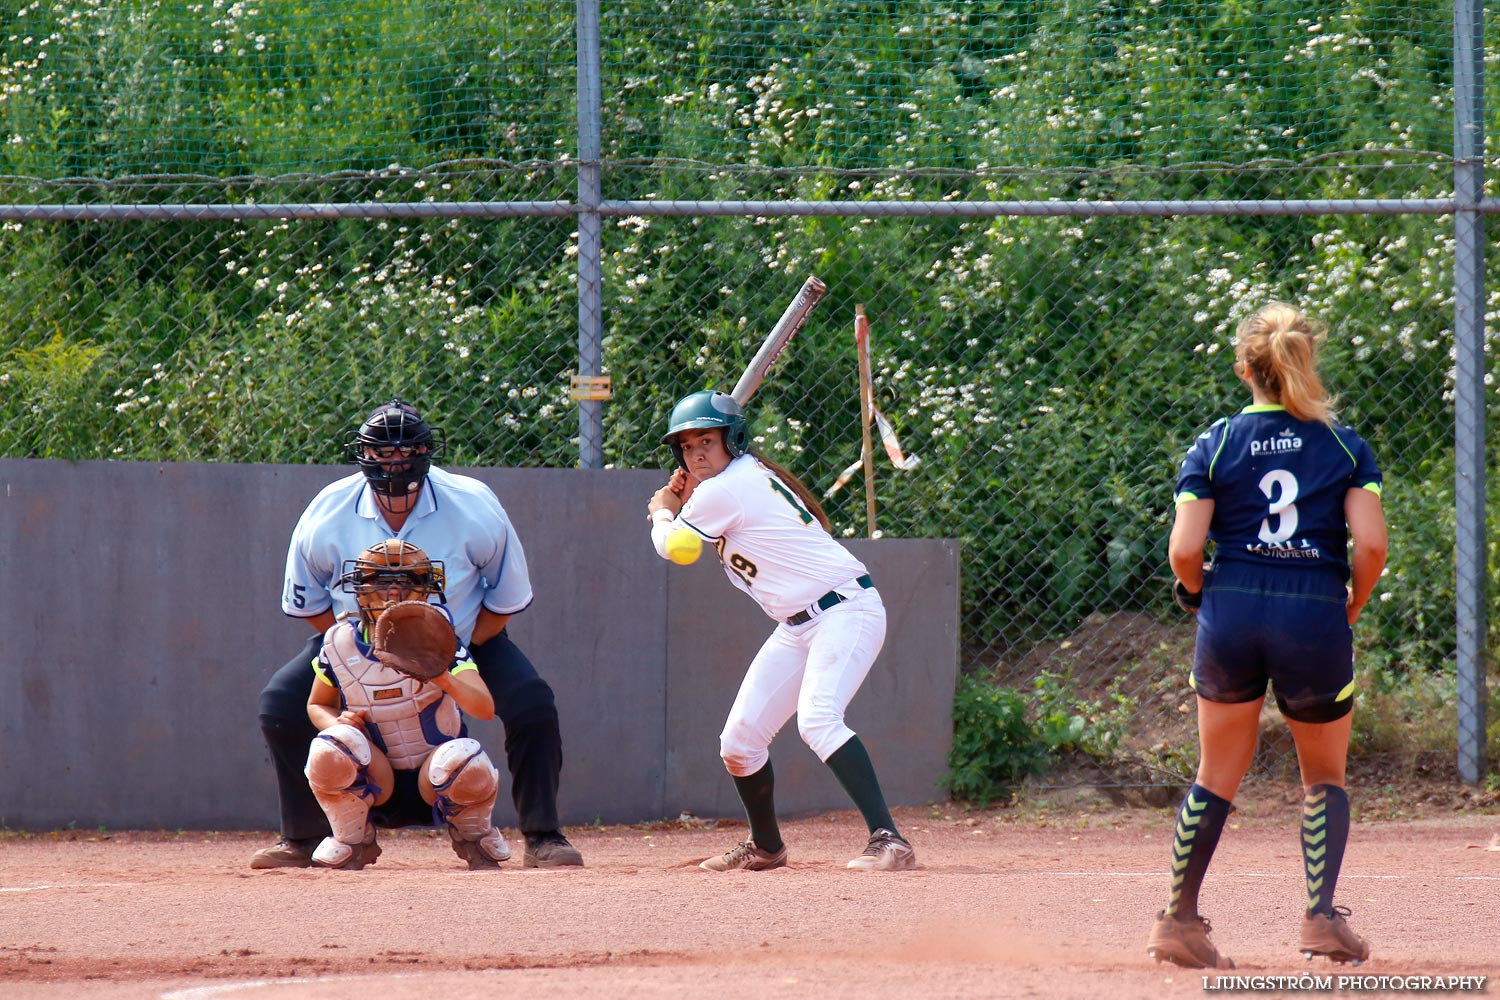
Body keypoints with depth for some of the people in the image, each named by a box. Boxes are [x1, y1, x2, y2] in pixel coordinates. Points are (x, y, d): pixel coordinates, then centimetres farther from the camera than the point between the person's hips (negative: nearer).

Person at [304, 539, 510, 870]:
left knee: (468, 763, -35)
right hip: (375, 785, 1)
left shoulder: (439, 642, -14)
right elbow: (317, 705, 10)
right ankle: (351, 842, -1)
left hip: (435, 784, -1)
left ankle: (473, 836, 2)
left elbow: (485, 708, -27)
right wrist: (337, 722, -15)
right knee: (330, 749, -30)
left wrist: (444, 680, -48)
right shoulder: (341, 644, -7)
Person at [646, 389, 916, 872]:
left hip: (846, 611, -10)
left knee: (818, 719, -31)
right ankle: (766, 846, 31)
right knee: (738, 741, 10)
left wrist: (663, 511, 19)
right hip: (798, 627, 10)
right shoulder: (749, 475, 14)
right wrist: (684, 502, 15)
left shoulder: (724, 491, -15)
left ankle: (888, 839, -38)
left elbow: (670, 544, -1)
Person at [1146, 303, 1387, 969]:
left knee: (1217, 777, 14)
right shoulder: (1345, 447, 2)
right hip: (1317, 622, -1)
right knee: (1324, 778, 17)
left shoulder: (1214, 447, 2)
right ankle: (1322, 916, 2)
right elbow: (1371, 544, -8)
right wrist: (1352, 607, 9)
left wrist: (1198, 594, 14)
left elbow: (1184, 550, -6)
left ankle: (1178, 922, 15)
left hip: (1231, 615, 1)